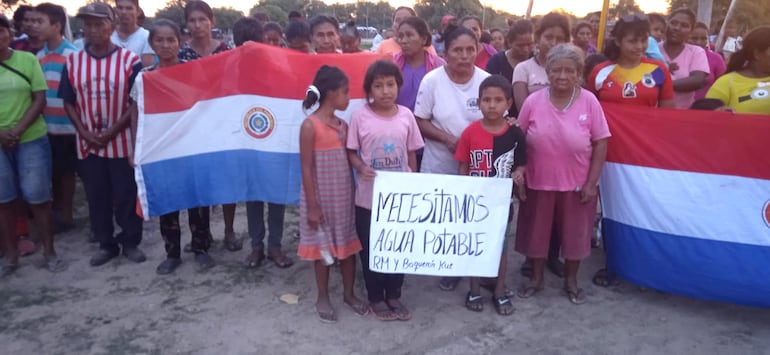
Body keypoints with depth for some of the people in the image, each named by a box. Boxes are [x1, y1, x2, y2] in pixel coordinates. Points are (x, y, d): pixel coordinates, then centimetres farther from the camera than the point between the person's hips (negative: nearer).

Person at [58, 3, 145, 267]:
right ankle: (106, 244, 25)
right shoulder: (72, 62, 4)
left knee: (126, 195, 4)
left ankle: (130, 242, 21)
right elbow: (69, 103, 8)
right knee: (96, 197, 11)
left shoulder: (130, 60, -6)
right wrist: (84, 132, -6)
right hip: (87, 143, 3)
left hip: (122, 142, -3)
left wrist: (112, 131, -13)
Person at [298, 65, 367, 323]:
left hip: (344, 197, 6)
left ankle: (349, 293, 30)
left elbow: (347, 163, 10)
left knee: (349, 246, 13)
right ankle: (323, 298, 25)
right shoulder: (310, 125, -14)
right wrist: (312, 206, -15)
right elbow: (306, 169, -14)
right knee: (322, 249, 8)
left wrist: (353, 195, 9)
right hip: (321, 198, -6)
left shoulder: (343, 125, 5)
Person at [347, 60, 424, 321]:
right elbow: (351, 152, -3)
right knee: (370, 249, 10)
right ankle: (376, 298, 29)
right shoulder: (360, 116, -10)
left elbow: (412, 154, 6)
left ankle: (394, 296, 33)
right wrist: (361, 168, -23)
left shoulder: (406, 115, -2)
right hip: (369, 197, -2)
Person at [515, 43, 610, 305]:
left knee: (574, 232, 14)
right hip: (538, 182, 1)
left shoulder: (589, 101, -9)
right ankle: (536, 278, 35)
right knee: (536, 232, 14)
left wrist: (591, 182, -8)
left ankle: (571, 281, 35)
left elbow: (600, 143, -5)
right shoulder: (533, 101, -7)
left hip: (577, 184, -1)